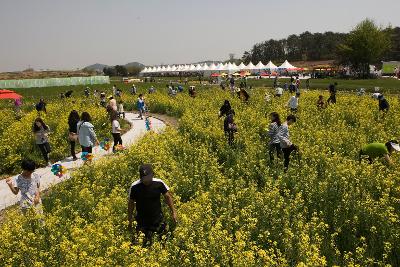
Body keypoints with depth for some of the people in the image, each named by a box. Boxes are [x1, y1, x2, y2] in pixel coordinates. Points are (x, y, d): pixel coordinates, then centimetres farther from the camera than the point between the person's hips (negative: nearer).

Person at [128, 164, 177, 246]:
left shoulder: (159, 183, -15)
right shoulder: (134, 187, -17)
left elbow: (167, 197, 0)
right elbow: (131, 203, -3)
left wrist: (173, 212, 1)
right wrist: (130, 219, 3)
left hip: (157, 219, 1)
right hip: (142, 221, -1)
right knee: (145, 244, 6)